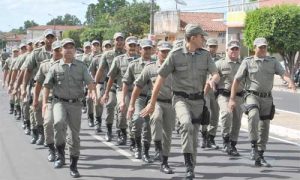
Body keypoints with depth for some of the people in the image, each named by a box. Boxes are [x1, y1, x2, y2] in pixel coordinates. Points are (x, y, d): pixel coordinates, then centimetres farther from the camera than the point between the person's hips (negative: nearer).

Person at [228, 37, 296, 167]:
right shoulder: (247, 62, 0)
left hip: (267, 99, 3)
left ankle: (259, 157, 15)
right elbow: (236, 81, 0)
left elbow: (283, 74, -9)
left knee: (264, 128, 5)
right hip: (252, 96, -3)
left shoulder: (273, 62, 6)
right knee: (254, 116, -33)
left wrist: (291, 82, -32)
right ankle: (254, 146, -22)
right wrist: (232, 99, -6)